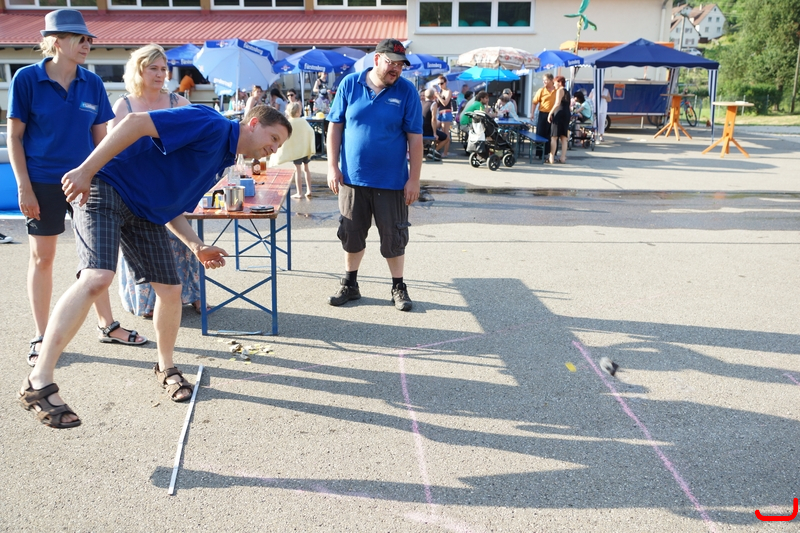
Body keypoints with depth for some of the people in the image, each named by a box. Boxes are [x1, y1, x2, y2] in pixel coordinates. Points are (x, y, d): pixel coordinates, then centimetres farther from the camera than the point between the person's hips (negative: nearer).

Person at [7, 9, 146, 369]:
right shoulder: (27, 79, -8)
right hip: (43, 183, -3)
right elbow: (14, 136, -6)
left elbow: (100, 137, 8)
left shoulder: (92, 84, 2)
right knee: (42, 257, 5)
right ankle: (41, 338, 18)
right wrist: (24, 187, -11)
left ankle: (106, 325, 25)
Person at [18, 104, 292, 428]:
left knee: (170, 289, 5)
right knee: (97, 278, -24)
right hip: (105, 187, -9)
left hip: (145, 213, 9)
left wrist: (197, 247, 5)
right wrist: (86, 170, -27)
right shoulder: (212, 125, -14)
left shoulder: (221, 160, 15)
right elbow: (136, 122, -23)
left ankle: (166, 368, 27)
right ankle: (38, 384, -19)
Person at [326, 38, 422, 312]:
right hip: (352, 177, 2)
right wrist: (332, 166, -3)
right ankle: (349, 284, 29)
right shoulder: (350, 84, -1)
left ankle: (398, 287, 23)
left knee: (393, 237, 7)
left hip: (391, 181, -1)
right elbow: (335, 126, 3)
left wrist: (414, 179, -8)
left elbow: (415, 138, -4)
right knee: (351, 234, 12)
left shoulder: (407, 91, -4)